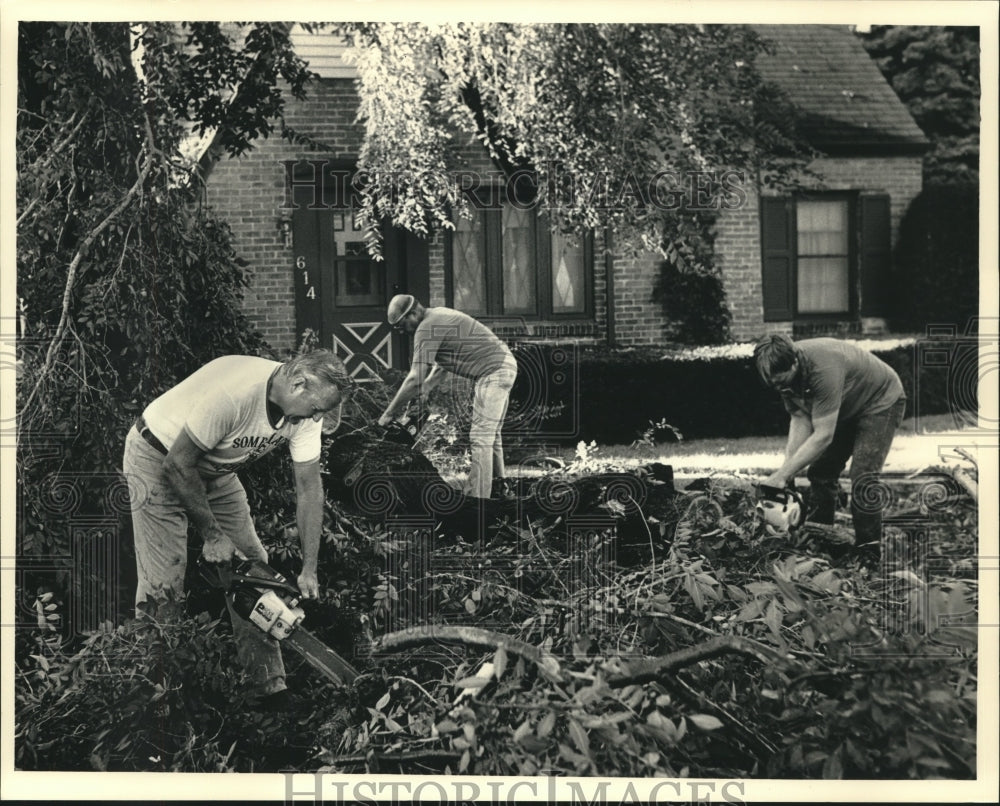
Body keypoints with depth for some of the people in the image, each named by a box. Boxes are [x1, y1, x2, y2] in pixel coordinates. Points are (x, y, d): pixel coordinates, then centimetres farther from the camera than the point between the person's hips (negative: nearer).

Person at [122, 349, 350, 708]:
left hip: (214, 469, 7)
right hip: (159, 459, -7)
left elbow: (309, 486, -8)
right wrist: (213, 534, -20)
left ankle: (269, 688, 7)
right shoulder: (233, 392, -38)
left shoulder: (304, 408, -16)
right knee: (164, 584, -14)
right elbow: (178, 465, -29)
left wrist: (309, 570, -9)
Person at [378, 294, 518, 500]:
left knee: (480, 438, -9)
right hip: (505, 364, 10)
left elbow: (415, 379, -20)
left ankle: (476, 499, -9)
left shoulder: (427, 329, -17)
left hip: (493, 371, -10)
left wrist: (388, 414, -14)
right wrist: (424, 391, 11)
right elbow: (441, 366, 20)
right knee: (491, 434, 19)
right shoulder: (437, 317, 14)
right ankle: (497, 486, 28)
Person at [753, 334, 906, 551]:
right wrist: (787, 466, -23)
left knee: (863, 481, -19)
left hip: (881, 401, -8)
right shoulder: (784, 370, -17)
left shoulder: (823, 368, -41)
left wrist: (782, 476, -36)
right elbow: (800, 419, -12)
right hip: (847, 408, 8)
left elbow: (823, 436, -39)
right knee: (820, 473, 3)